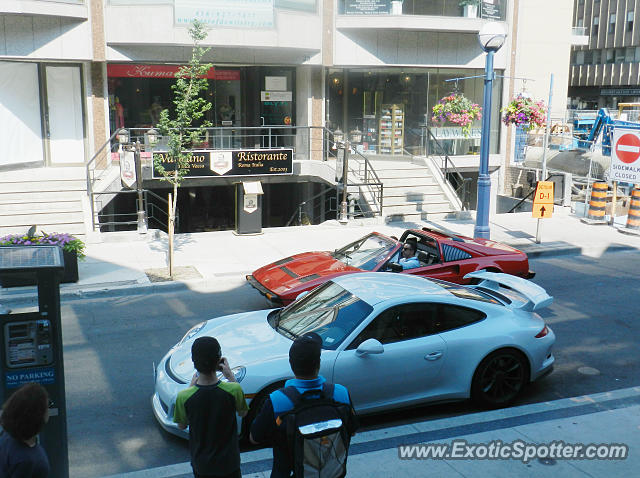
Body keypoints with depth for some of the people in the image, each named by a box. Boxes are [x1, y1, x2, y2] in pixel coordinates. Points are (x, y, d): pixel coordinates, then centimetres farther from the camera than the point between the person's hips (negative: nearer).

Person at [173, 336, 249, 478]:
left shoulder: (184, 397, -24)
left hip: (201, 465, 1)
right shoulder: (233, 390, -25)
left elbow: (181, 426, -3)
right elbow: (242, 412, -1)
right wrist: (230, 375, -3)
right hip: (229, 461, -1)